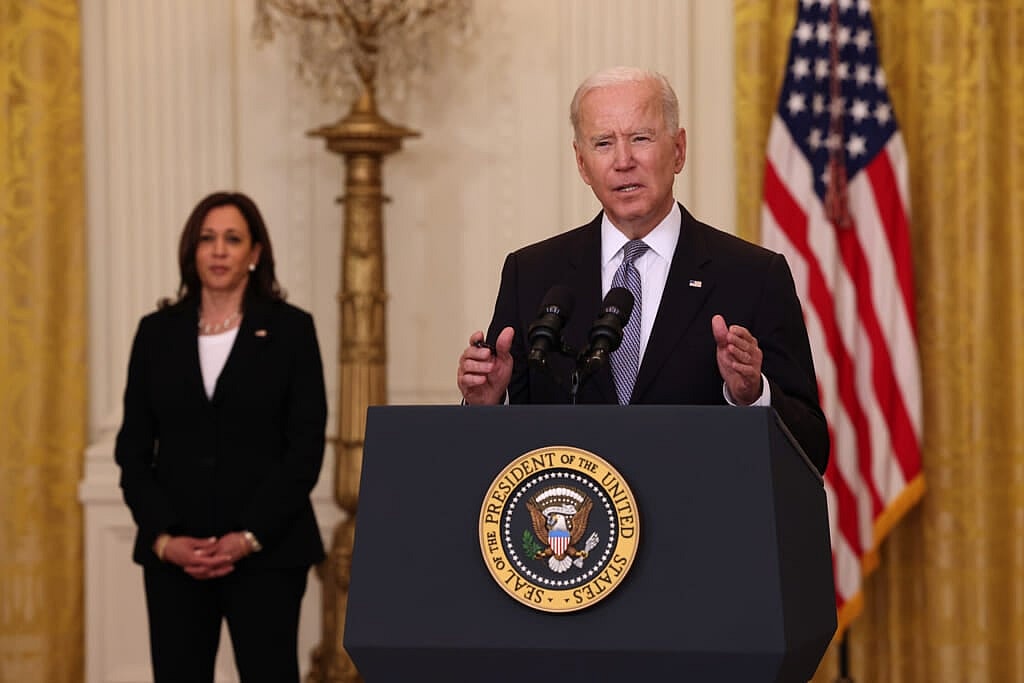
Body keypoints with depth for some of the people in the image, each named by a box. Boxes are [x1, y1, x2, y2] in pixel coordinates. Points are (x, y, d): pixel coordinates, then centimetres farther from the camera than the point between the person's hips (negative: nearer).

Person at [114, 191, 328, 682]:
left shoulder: (291, 329, 1)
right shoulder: (158, 332, 8)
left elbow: (305, 449, -4)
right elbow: (133, 449, 6)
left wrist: (249, 538, -12)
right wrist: (164, 538, -7)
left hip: (267, 550, -2)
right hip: (174, 554, 2)